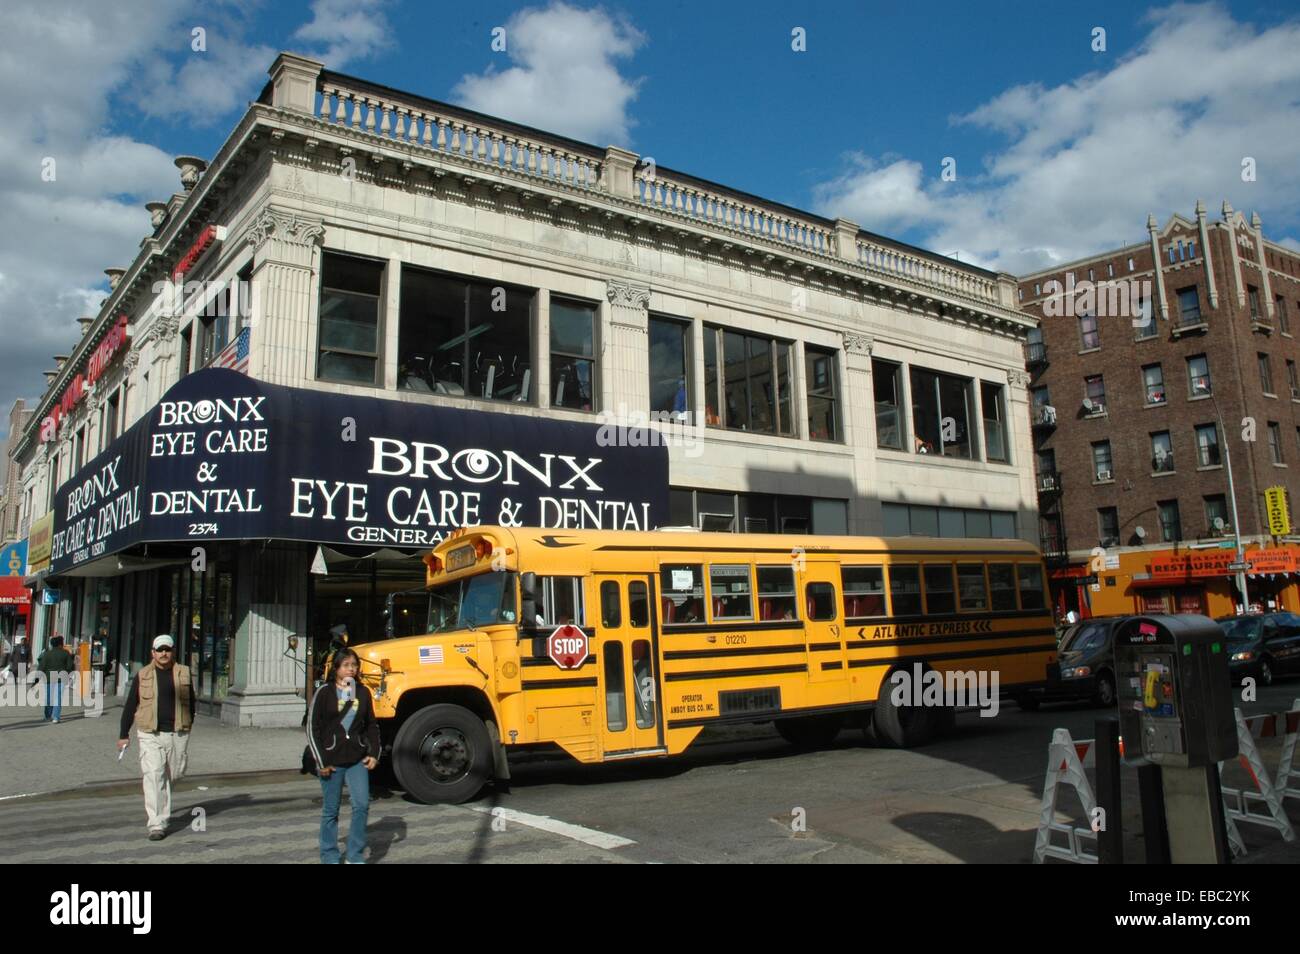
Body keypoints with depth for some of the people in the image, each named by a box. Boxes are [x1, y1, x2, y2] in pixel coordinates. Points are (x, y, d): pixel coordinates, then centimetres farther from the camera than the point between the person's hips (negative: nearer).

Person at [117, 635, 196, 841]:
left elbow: (191, 701, 16)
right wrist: (124, 734, 8)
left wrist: (188, 725, 16)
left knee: (175, 774, 9)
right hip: (150, 735, -2)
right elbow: (130, 706, 8)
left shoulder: (184, 674, 6)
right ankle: (157, 825, -8)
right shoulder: (142, 676, 3)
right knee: (154, 777, -10)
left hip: (178, 734, 2)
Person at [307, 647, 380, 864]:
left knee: (362, 804, -4)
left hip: (357, 759, 3)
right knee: (330, 809, 7)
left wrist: (373, 753, 1)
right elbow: (313, 728, -5)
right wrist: (321, 761, -8)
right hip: (331, 760, -3)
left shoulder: (363, 692, 4)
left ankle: (355, 856, 10)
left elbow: (371, 726, 11)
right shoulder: (324, 693, -6)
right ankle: (329, 857, 22)